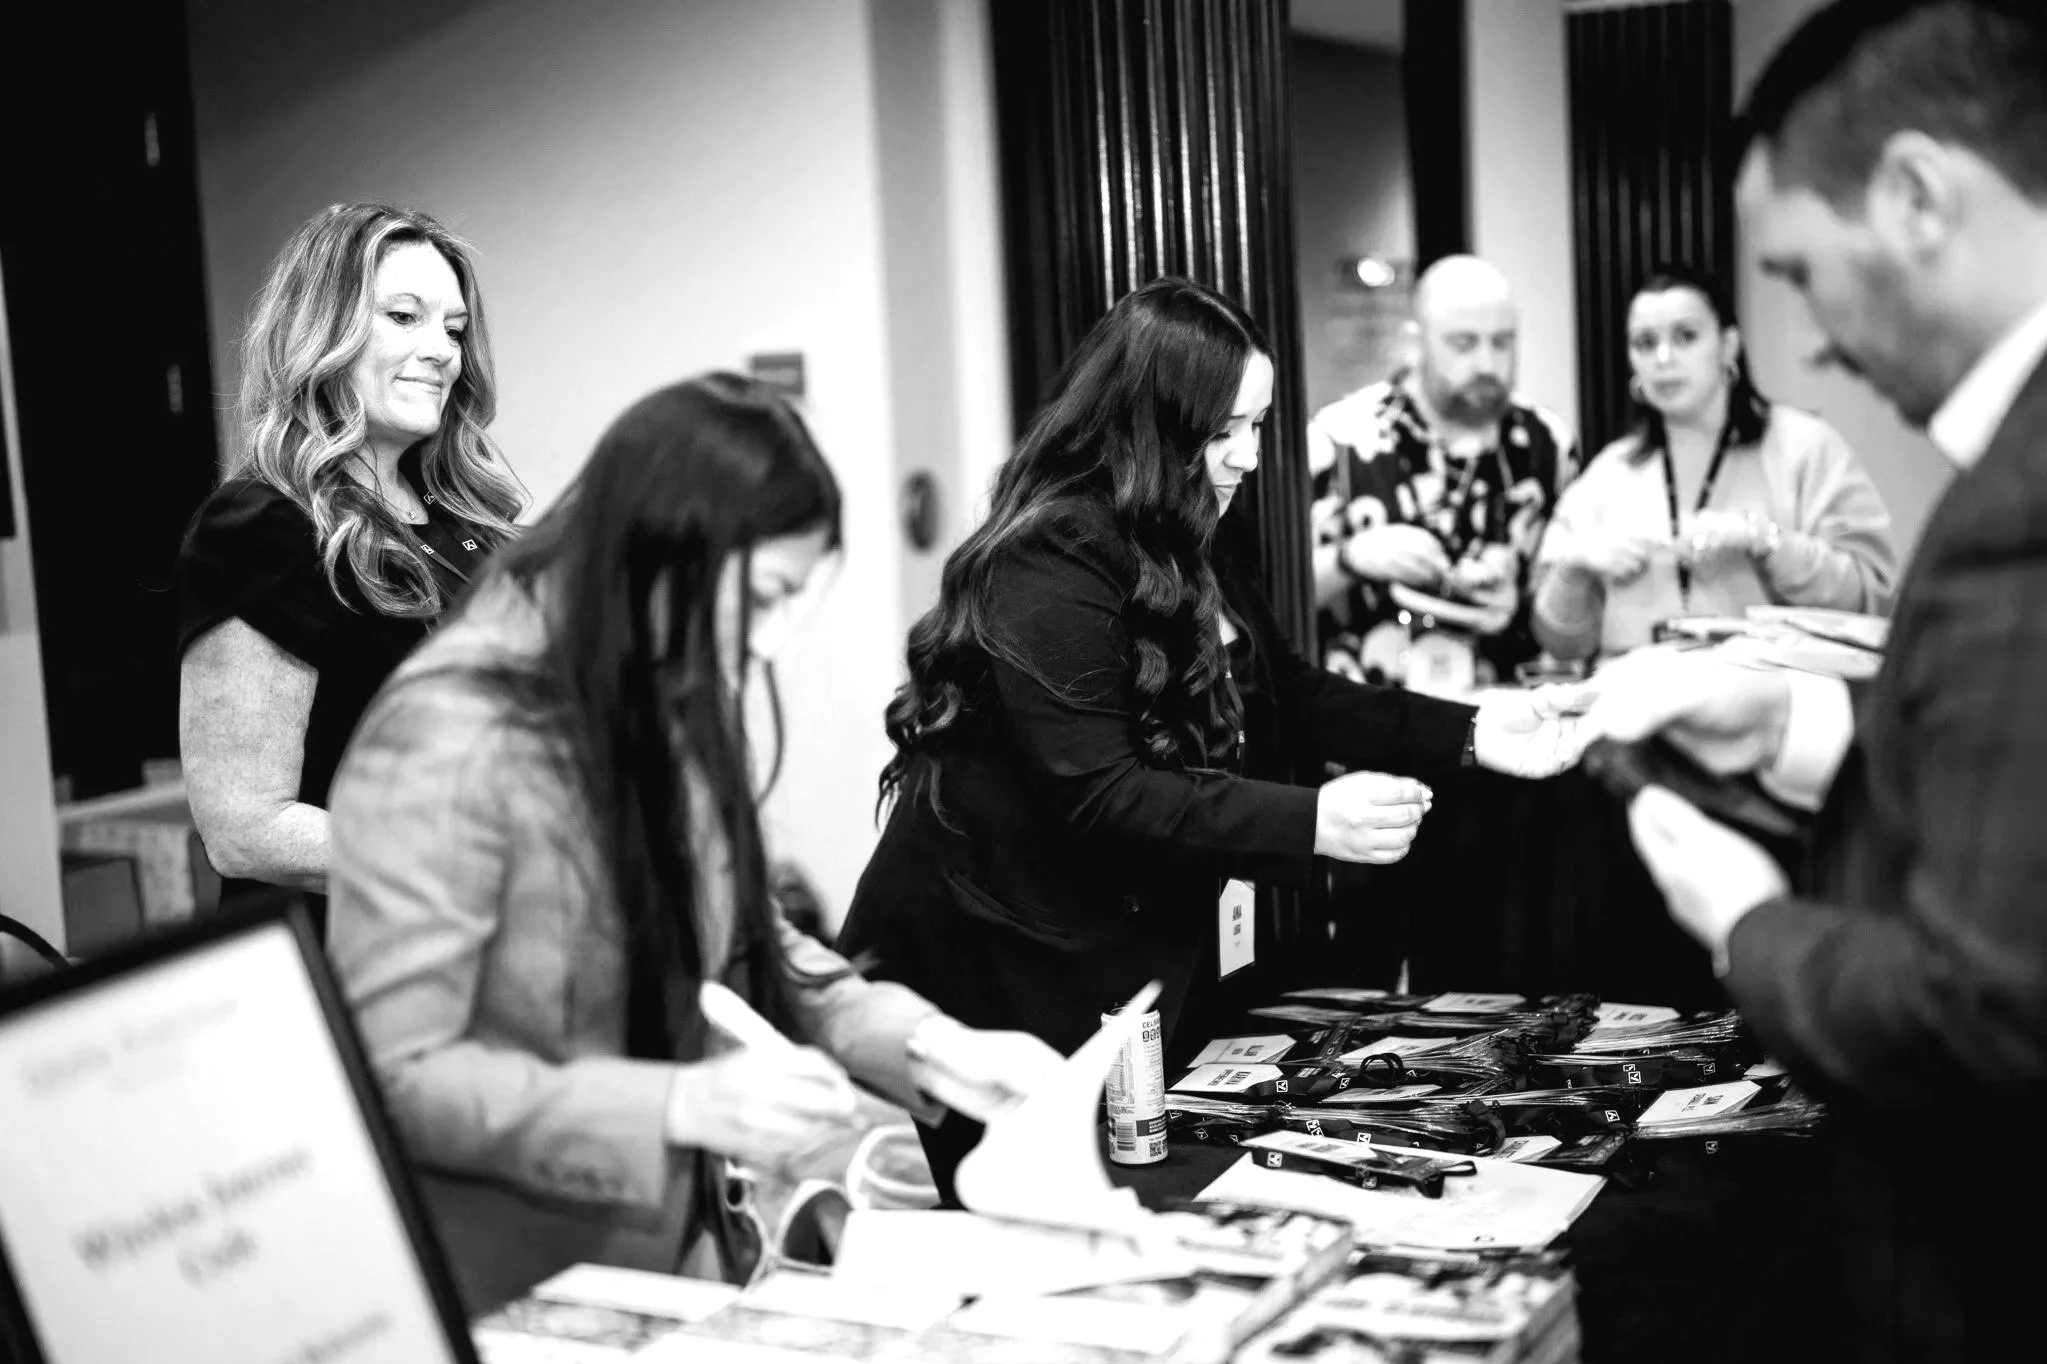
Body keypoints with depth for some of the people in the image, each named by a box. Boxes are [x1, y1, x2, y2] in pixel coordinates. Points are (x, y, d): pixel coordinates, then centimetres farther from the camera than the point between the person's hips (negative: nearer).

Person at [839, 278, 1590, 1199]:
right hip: (994, 981, -9)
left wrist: (1474, 735, 0)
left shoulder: (1189, 560, 10)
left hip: (1126, 961, 9)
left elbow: (1291, 696, 12)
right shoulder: (1049, 562, -20)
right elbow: (1094, 795, -26)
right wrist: (1310, 823, -32)